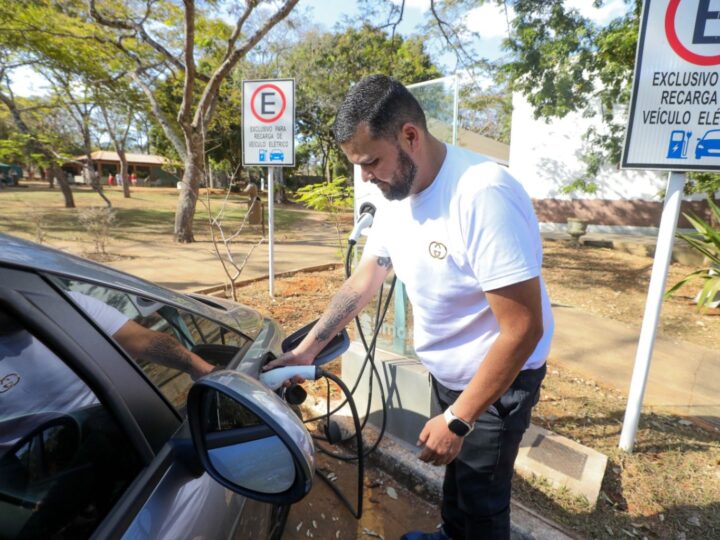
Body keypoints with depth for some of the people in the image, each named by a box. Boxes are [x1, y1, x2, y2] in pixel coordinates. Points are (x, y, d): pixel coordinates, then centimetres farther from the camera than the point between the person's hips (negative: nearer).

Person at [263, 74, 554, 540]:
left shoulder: (484, 194, -33)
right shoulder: (397, 196, -6)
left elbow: (524, 328, -31)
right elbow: (364, 279, 2)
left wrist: (458, 419, -24)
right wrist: (308, 348, -1)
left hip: (499, 378, -7)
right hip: (446, 371, 8)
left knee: (481, 494, 14)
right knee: (456, 469, 29)